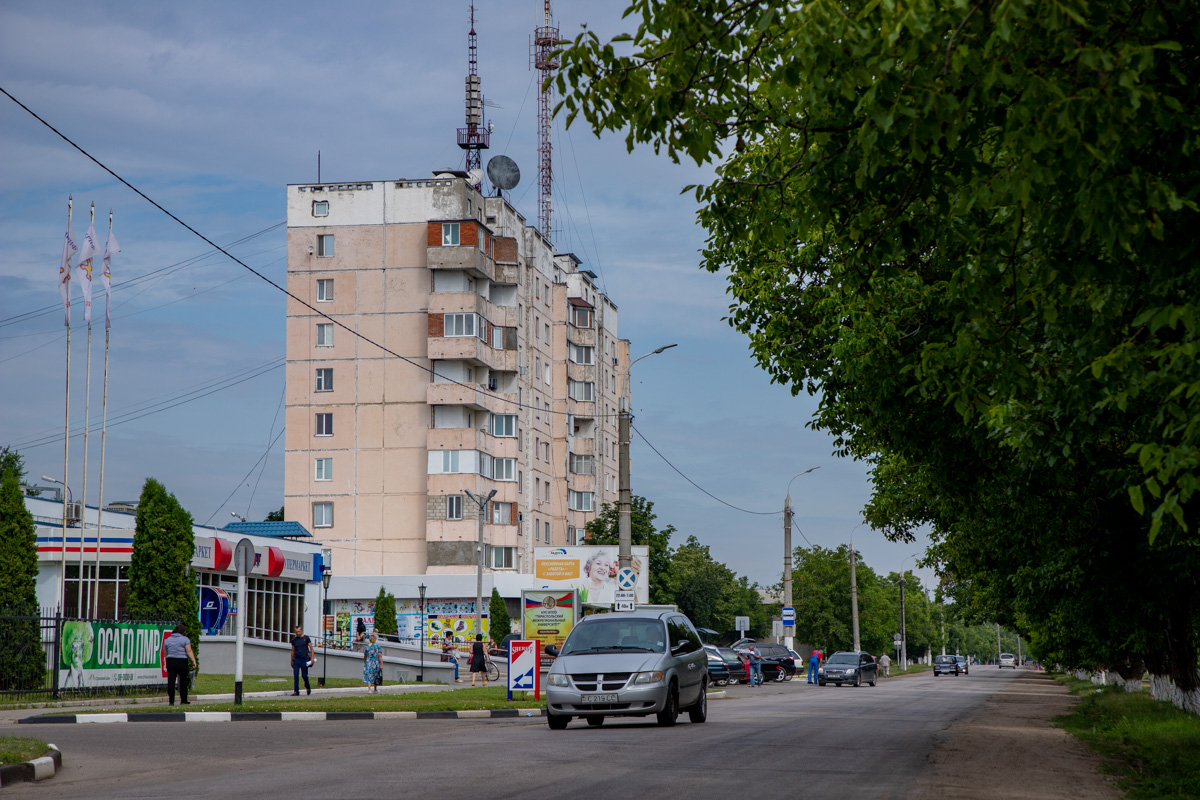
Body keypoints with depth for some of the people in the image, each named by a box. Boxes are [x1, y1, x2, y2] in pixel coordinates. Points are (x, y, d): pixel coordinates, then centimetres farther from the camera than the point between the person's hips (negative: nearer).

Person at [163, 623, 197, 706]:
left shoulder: (168, 640, 12)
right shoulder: (185, 639, -1)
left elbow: (165, 653, 17)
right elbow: (189, 651, -12)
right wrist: (194, 661, -15)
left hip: (170, 661, 3)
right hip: (182, 662, -3)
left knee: (171, 681, -1)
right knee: (183, 681, 7)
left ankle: (171, 701, -8)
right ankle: (183, 700, 12)